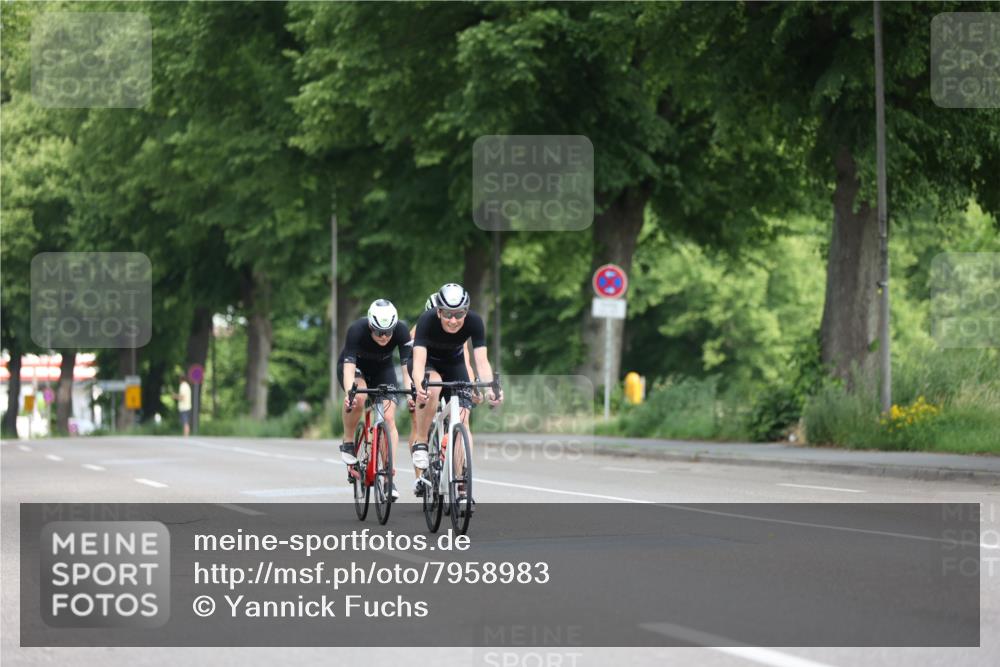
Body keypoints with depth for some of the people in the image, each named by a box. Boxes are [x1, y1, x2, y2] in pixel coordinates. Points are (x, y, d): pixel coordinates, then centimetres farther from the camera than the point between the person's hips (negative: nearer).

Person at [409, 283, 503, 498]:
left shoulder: (474, 322, -29)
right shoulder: (427, 320, -35)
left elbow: (481, 360, -35)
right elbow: (419, 359, -44)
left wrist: (490, 388, -53)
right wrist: (419, 386, -64)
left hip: (454, 365, 2)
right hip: (428, 364, -2)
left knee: (462, 420, -12)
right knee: (433, 386, -37)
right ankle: (421, 444, -19)